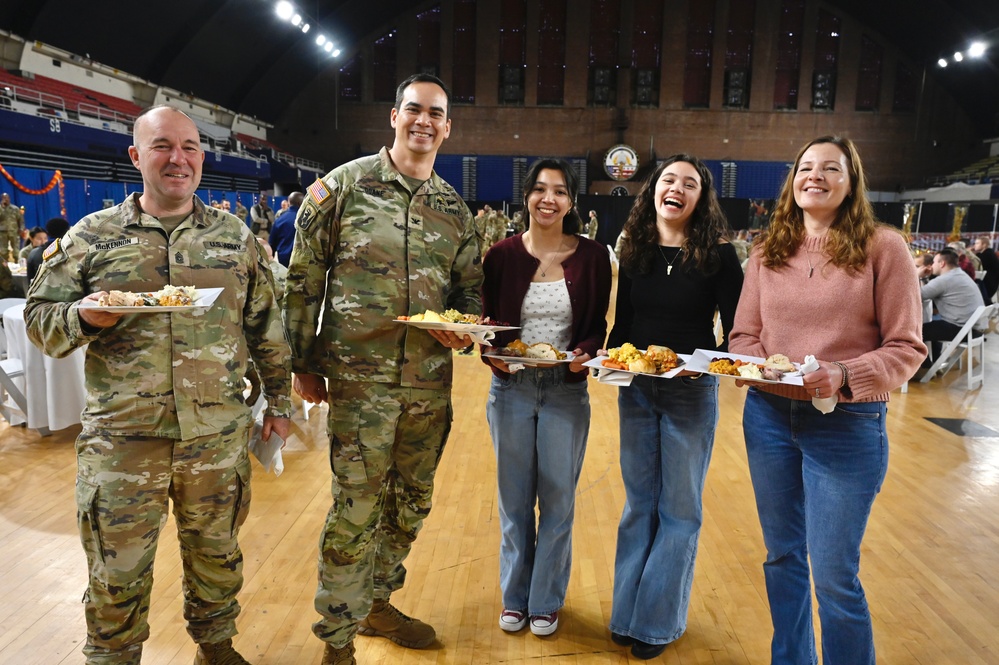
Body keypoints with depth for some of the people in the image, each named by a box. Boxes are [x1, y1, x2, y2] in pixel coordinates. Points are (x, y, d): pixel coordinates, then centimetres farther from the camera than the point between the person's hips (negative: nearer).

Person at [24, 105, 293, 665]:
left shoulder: (236, 236, 6)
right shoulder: (91, 236, 3)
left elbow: (266, 327, 9)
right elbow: (40, 317, 7)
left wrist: (279, 400, 9)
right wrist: (84, 316, -15)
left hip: (219, 437, 1)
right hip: (120, 443, -1)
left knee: (217, 555, 18)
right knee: (117, 576, 10)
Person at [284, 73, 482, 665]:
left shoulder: (456, 209, 10)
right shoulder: (344, 185, -3)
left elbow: (470, 287, 16)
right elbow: (304, 278, -1)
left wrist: (465, 329, -7)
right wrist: (304, 363, -2)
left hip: (430, 383, 5)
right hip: (360, 378, -4)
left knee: (411, 503, 16)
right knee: (356, 509, 0)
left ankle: (378, 603, 38)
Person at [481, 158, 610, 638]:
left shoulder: (591, 257, -2)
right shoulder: (502, 254, -1)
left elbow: (598, 326, 3)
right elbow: (487, 322, 3)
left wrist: (586, 353, -17)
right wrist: (492, 354, -17)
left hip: (566, 391, 0)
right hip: (510, 388, 1)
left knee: (558, 499, 8)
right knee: (514, 498, 12)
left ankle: (546, 600, 28)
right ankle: (514, 595, 32)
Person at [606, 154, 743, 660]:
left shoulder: (717, 254, -8)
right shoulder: (634, 251, 3)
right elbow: (622, 323, 8)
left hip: (692, 393, -3)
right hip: (636, 390, 4)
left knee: (679, 509, 7)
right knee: (639, 502, 14)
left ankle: (658, 621, 22)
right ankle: (627, 612, 28)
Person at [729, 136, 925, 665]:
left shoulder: (882, 246, -5)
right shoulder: (766, 252, 6)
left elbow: (906, 348, -7)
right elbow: (743, 334, 8)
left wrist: (845, 375, -23)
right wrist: (754, 365, -14)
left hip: (846, 424, -4)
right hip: (768, 416, 4)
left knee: (834, 576, 2)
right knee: (782, 556, 18)